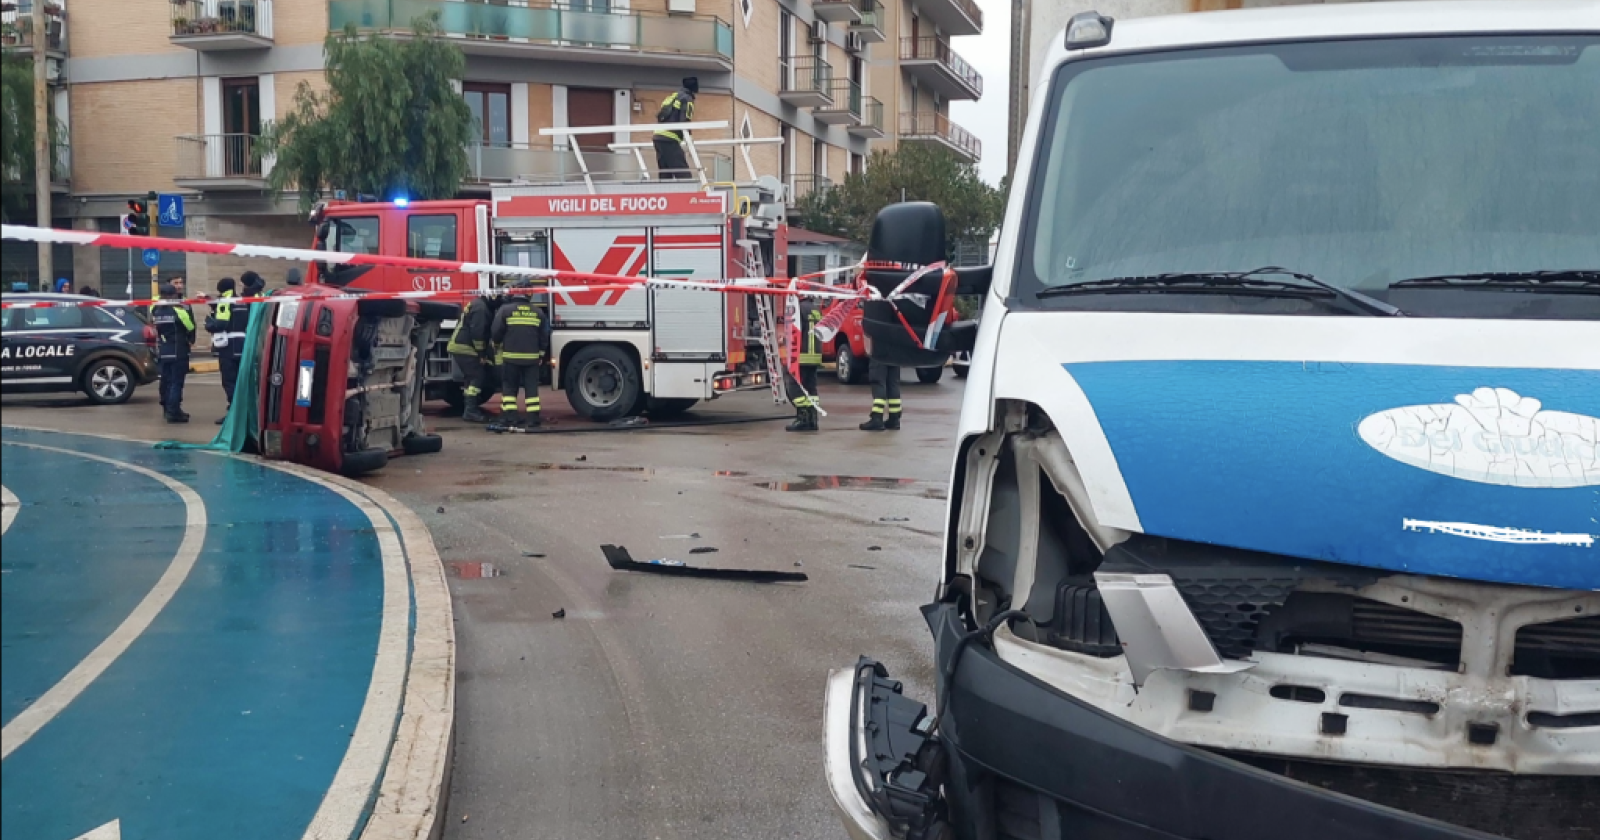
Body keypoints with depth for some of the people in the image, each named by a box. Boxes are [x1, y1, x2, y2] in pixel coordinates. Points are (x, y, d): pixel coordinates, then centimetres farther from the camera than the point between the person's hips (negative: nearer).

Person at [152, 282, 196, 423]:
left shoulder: (156, 310, 1)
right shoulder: (179, 310, -15)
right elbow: (191, 328, -6)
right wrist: (191, 340, 12)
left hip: (163, 352, 6)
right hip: (179, 352, -6)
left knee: (166, 380, 16)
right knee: (176, 382, -5)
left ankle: (167, 408, 27)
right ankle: (173, 412, -10)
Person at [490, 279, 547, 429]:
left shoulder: (505, 309, -5)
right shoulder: (537, 312, 5)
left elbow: (496, 332, -4)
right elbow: (542, 336, 11)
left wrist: (497, 345, 17)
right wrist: (541, 355, 21)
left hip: (511, 357, -2)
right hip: (532, 358, 2)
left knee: (509, 388, 7)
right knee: (531, 388, 5)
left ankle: (509, 419, 3)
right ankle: (533, 420, 1)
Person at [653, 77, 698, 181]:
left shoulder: (672, 96, 25)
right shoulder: (687, 99, -1)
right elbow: (685, 121, -11)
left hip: (658, 137, 9)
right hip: (670, 139, -9)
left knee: (664, 174, 11)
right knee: (683, 173, -12)